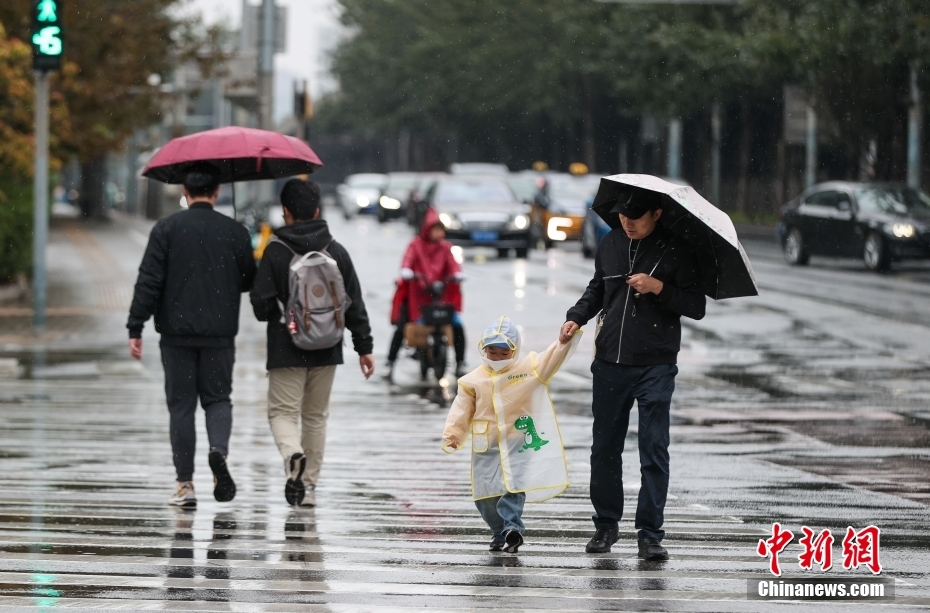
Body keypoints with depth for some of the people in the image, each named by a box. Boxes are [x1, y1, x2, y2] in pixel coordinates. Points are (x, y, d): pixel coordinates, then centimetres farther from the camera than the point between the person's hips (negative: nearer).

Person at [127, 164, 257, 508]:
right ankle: (219, 449, -17)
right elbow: (248, 282, 8)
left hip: (177, 332, -1)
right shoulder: (235, 232, 1)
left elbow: (149, 282, -8)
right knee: (218, 398, 13)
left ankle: (185, 484, 3)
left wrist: (135, 328, -5)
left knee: (181, 405, 5)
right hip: (221, 333, 1)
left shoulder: (167, 229, -3)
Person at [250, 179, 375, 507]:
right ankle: (309, 485, 15)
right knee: (316, 416, 13)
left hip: (286, 350, -3)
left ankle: (293, 454, -29)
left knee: (282, 411, 2)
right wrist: (364, 347, 9)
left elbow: (261, 303, -10)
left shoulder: (275, 252, -9)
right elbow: (355, 304, 3)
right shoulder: (337, 252, 2)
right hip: (326, 351, 3)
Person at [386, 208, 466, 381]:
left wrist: (458, 274, -30)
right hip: (415, 294, -3)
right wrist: (406, 272, -39)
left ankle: (460, 365, 7)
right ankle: (390, 365, -4)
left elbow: (452, 263, -9)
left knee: (457, 326, -7)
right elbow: (408, 260, -18)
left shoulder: (445, 247, 6)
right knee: (401, 328, -13)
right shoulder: (416, 245, -1)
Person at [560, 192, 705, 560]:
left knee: (654, 451, -5)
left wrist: (659, 288, -18)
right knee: (605, 448, 9)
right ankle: (605, 525, 22)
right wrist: (577, 317, 5)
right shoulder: (611, 244, 8)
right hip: (610, 363, 4)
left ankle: (650, 534, -2)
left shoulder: (676, 251, -3)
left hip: (655, 367, -4)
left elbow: (696, 307, -5)